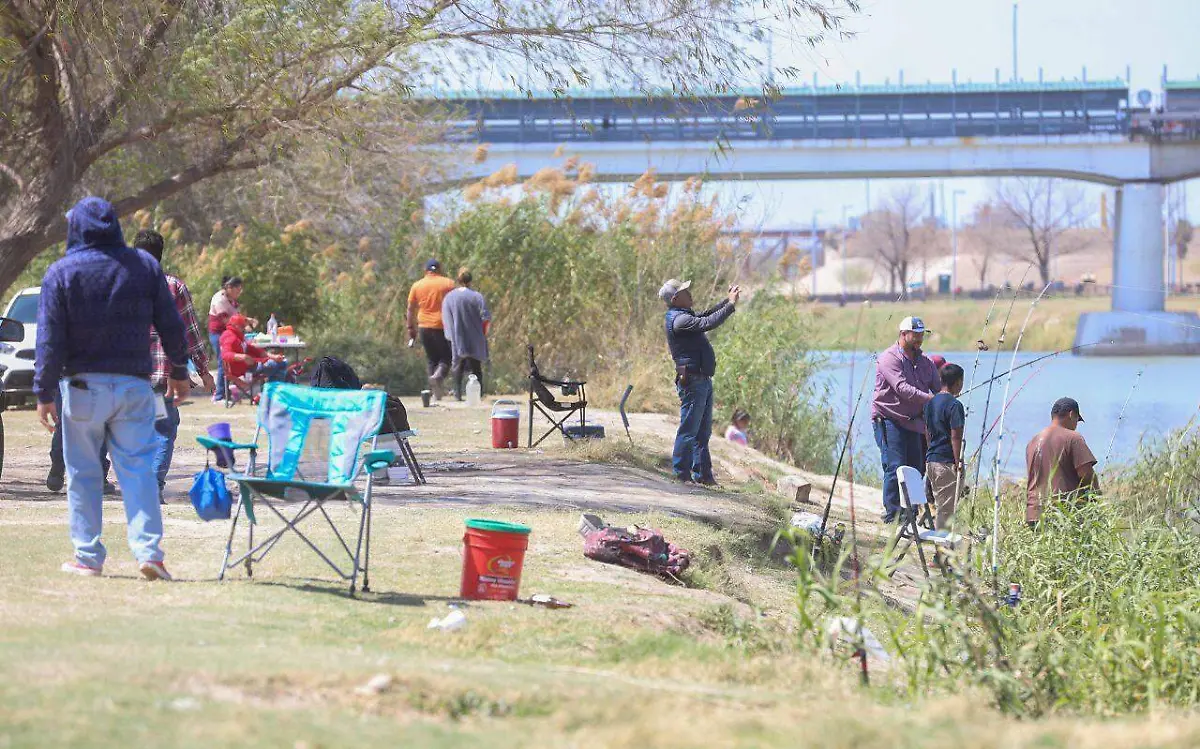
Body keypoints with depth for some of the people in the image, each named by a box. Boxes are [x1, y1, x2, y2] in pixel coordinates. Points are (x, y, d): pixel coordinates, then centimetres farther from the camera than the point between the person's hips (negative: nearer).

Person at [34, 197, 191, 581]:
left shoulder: (61, 273, -4)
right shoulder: (144, 265, 5)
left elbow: (50, 340, -7)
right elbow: (172, 326, 7)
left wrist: (44, 393, -4)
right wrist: (179, 371, 19)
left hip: (82, 386, -2)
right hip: (134, 385, 2)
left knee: (83, 473, 6)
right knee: (138, 468, 2)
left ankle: (88, 557, 8)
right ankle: (148, 550, -10)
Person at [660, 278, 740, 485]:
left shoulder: (685, 316, 17)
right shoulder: (678, 320, -16)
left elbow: (707, 315, 33)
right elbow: (708, 323, -26)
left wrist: (727, 301, 24)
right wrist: (730, 305, -20)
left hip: (703, 381, 11)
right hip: (692, 381, -11)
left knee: (703, 431, 14)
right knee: (689, 429, -6)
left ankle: (703, 473, 19)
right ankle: (681, 473, -2)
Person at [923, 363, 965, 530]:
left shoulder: (931, 402, 11)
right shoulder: (954, 404, -14)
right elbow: (955, 437, -17)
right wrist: (958, 464, -15)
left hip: (931, 460, 8)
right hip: (947, 463, -8)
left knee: (939, 506, 15)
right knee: (946, 509, -4)